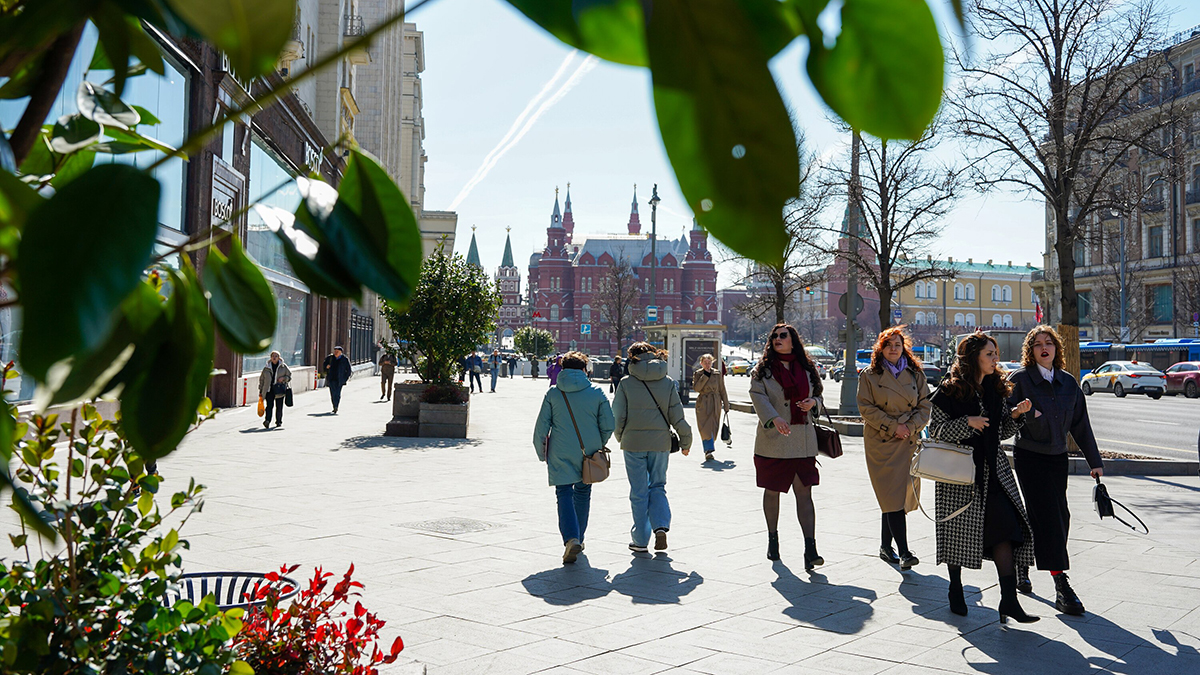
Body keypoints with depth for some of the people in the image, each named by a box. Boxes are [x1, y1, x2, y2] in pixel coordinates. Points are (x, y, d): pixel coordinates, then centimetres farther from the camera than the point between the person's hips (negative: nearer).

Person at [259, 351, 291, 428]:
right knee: (269, 405, -14)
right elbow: (261, 379, 15)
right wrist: (260, 391, 12)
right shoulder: (266, 368, 11)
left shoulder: (283, 366, 8)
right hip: (269, 390, 0)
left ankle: (279, 422, 15)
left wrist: (284, 378, -11)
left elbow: (289, 376, 11)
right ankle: (267, 420, -25)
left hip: (280, 390, 0)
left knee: (279, 407, 3)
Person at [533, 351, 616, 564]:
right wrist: (598, 445, 16)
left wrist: (542, 453, 10)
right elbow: (609, 425, -1)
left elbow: (541, 427, -2)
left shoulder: (553, 394, -2)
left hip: (561, 454, -1)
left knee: (564, 494, 1)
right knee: (583, 492, 17)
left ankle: (571, 538, -19)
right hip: (588, 452, 2)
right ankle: (578, 537, 27)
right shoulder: (596, 393, -2)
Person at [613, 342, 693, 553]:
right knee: (658, 487, 17)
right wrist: (685, 441, 12)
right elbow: (677, 416, 0)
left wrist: (620, 437, 15)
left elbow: (618, 417, -4)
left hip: (633, 443, -2)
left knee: (639, 492, 7)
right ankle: (661, 526, -4)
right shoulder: (668, 383, 0)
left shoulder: (626, 383, -5)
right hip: (660, 443, 2)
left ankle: (640, 541, 13)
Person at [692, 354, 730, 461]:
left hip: (715, 404, 2)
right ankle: (709, 450, -18)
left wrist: (726, 405, 11)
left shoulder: (718, 374, 7)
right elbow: (696, 388, -12)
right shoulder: (697, 374, 4)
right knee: (705, 428, -14)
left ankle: (708, 452, 20)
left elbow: (722, 390, 12)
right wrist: (705, 375, -14)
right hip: (702, 404, -2)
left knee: (713, 428, 3)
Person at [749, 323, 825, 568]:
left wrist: (813, 402, -5)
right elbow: (758, 396, -14)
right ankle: (772, 539, 29)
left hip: (803, 441, 1)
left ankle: (810, 550, -8)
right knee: (772, 491, 10)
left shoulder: (806, 370, 11)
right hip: (772, 440, -1)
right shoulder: (762, 369, 1)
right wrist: (774, 418, -31)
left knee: (804, 493, -5)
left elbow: (818, 395, 20)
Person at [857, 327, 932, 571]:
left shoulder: (915, 374, 11)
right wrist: (893, 426, -11)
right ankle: (904, 552, -12)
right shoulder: (870, 375, 1)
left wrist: (910, 427, -6)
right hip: (881, 443, -3)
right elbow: (866, 407, -4)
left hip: (909, 442, 3)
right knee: (893, 497, -11)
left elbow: (925, 406, 9)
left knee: (895, 496, 6)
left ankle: (886, 547, 20)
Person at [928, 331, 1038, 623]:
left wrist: (1015, 415, -3)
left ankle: (1009, 600, -5)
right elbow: (935, 428, -9)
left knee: (1006, 528, -7)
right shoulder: (950, 389, -7)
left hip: (993, 469, 5)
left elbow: (1003, 432, 15)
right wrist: (967, 423, -20)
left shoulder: (996, 388, 10)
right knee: (958, 530, 6)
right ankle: (956, 591, 26)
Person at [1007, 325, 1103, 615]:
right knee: (1047, 517, -10)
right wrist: (1023, 413, -26)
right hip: (1029, 457, -5)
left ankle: (1021, 562, 29)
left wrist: (1095, 461, 12)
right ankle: (1061, 586, -9)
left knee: (1058, 518, 7)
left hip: (1058, 458, 5)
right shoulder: (1020, 379, -6)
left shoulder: (1068, 382, 8)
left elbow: (1081, 425, 12)